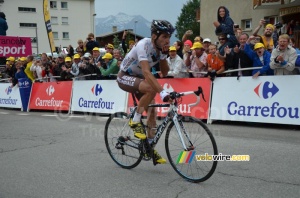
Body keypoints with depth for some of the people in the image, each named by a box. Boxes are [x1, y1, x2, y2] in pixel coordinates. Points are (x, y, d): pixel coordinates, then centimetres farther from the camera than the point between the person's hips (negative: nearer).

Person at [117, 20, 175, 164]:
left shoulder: (160, 48, -7)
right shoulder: (144, 45, -30)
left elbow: (164, 73, -4)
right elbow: (146, 72, -43)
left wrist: (165, 54, -19)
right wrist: (163, 92, -52)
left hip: (138, 78, 7)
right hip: (125, 77, -7)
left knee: (152, 109, -5)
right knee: (151, 89, -33)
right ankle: (135, 122, -16)